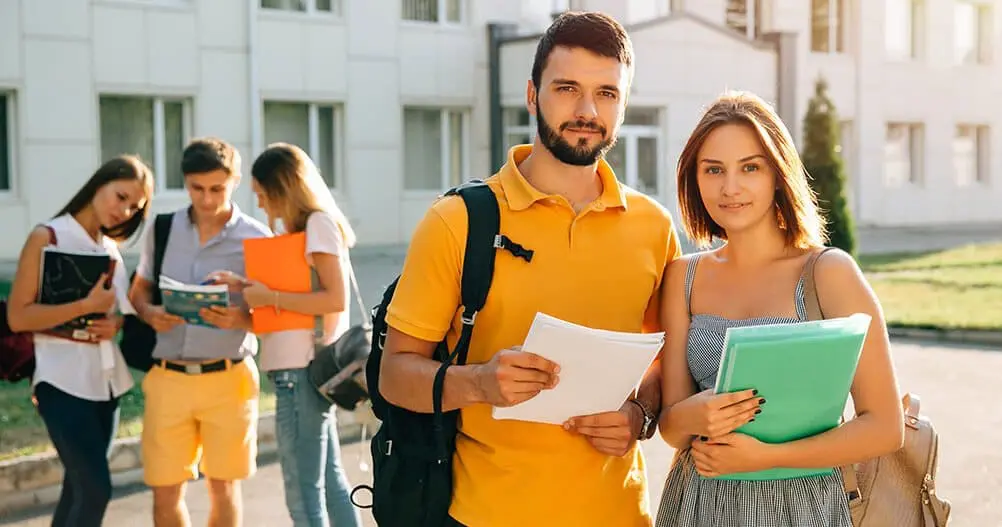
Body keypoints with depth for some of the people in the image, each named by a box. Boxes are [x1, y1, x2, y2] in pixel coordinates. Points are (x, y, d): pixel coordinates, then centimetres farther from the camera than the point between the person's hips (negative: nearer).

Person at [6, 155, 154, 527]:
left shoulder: (111, 247, 13)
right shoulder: (47, 238, -7)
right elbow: (18, 316, -12)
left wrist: (116, 322, -3)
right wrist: (86, 306, -22)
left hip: (105, 380, 7)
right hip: (64, 380, -7)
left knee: (78, 489, 10)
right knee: (95, 489, -12)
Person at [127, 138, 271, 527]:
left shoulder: (257, 239, -4)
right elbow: (138, 289, 15)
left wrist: (242, 319, -23)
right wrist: (149, 313, -7)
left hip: (227, 378, -2)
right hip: (167, 378, 3)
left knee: (223, 487, 7)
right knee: (164, 490, 7)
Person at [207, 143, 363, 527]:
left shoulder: (319, 223, -11)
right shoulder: (303, 227, 17)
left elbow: (336, 299, -20)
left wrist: (270, 297, -15)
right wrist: (247, 286, 6)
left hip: (303, 370, -10)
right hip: (304, 367, 10)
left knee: (303, 491, -5)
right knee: (329, 479, 16)